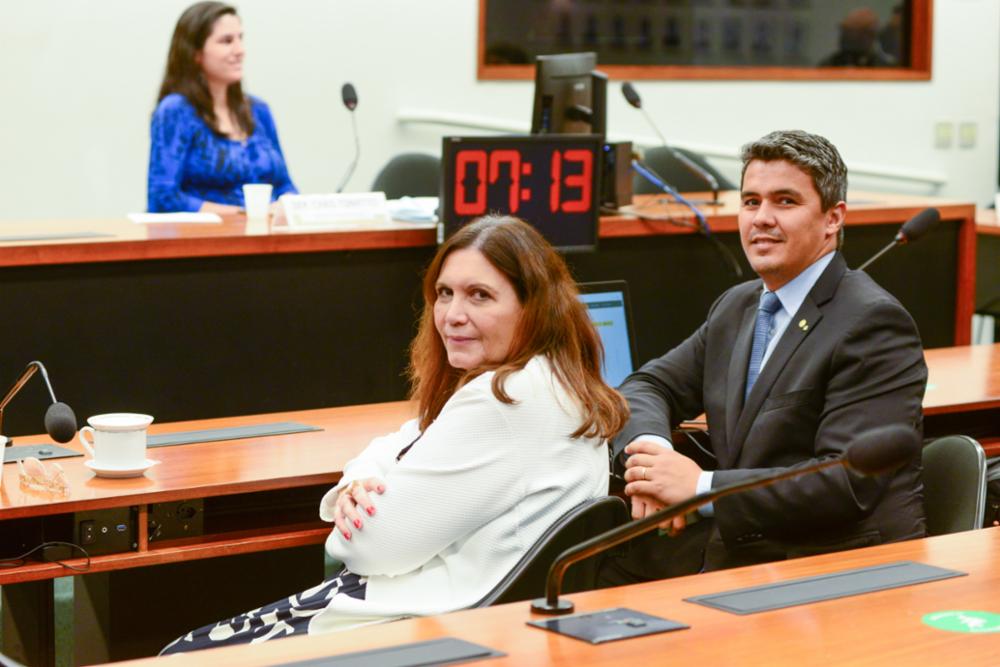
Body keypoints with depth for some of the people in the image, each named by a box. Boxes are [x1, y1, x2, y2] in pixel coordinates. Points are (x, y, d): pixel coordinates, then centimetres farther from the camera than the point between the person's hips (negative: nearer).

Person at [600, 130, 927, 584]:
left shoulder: (874, 323, -13)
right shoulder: (736, 307, 13)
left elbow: (850, 484, -21)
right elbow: (648, 388, 15)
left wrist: (702, 488, -23)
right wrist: (650, 448, -10)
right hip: (731, 554, 8)